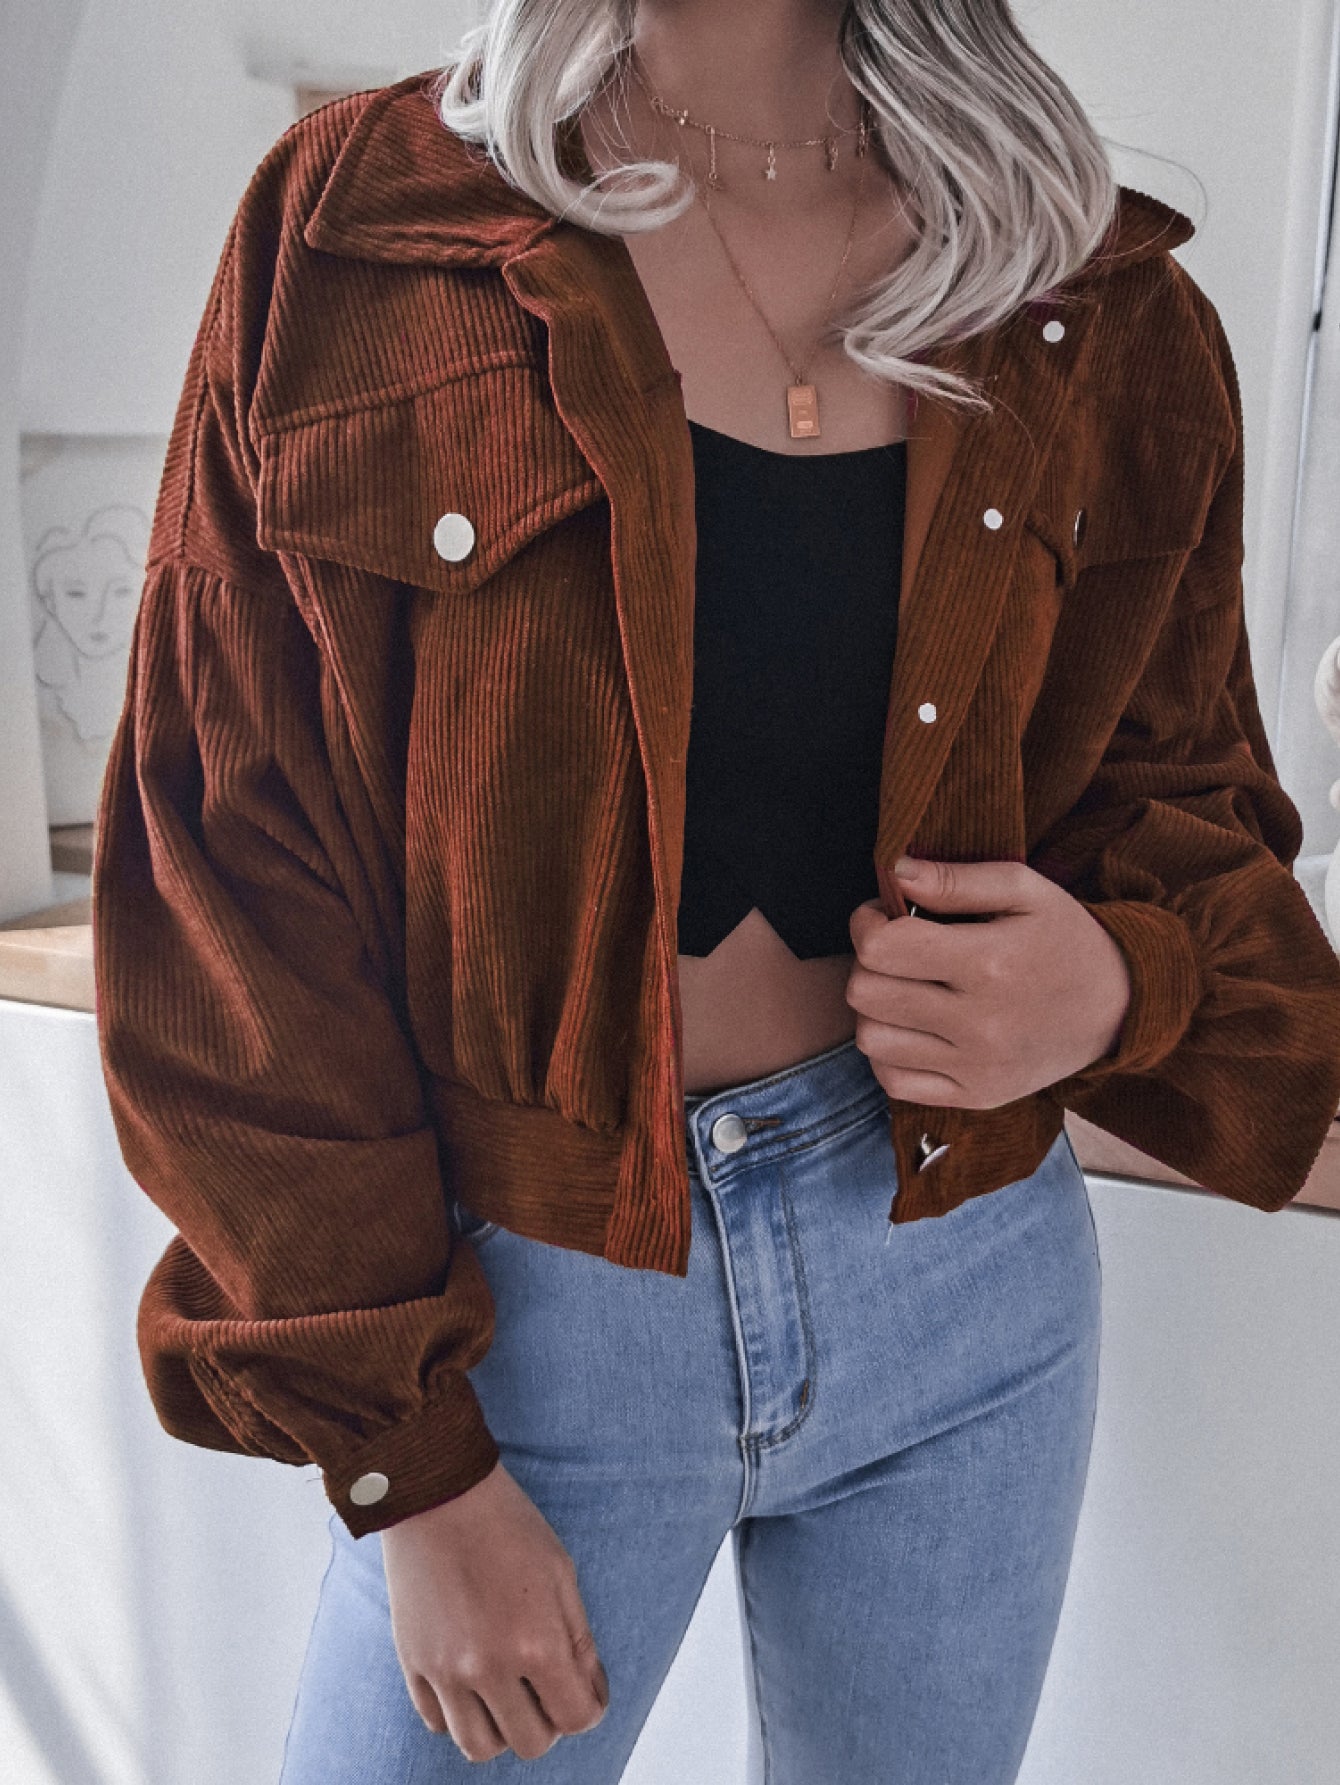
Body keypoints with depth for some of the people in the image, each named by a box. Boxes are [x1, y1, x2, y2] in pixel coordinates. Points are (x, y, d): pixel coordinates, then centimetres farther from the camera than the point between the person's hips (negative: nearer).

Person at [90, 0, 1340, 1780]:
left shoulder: (1109, 309, 1)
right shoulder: (349, 229, -6)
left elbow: (1193, 788, 11)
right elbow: (227, 872, -8)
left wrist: (1126, 977, -15)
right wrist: (405, 1460, -9)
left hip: (971, 1292, 3)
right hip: (526, 1299, -2)